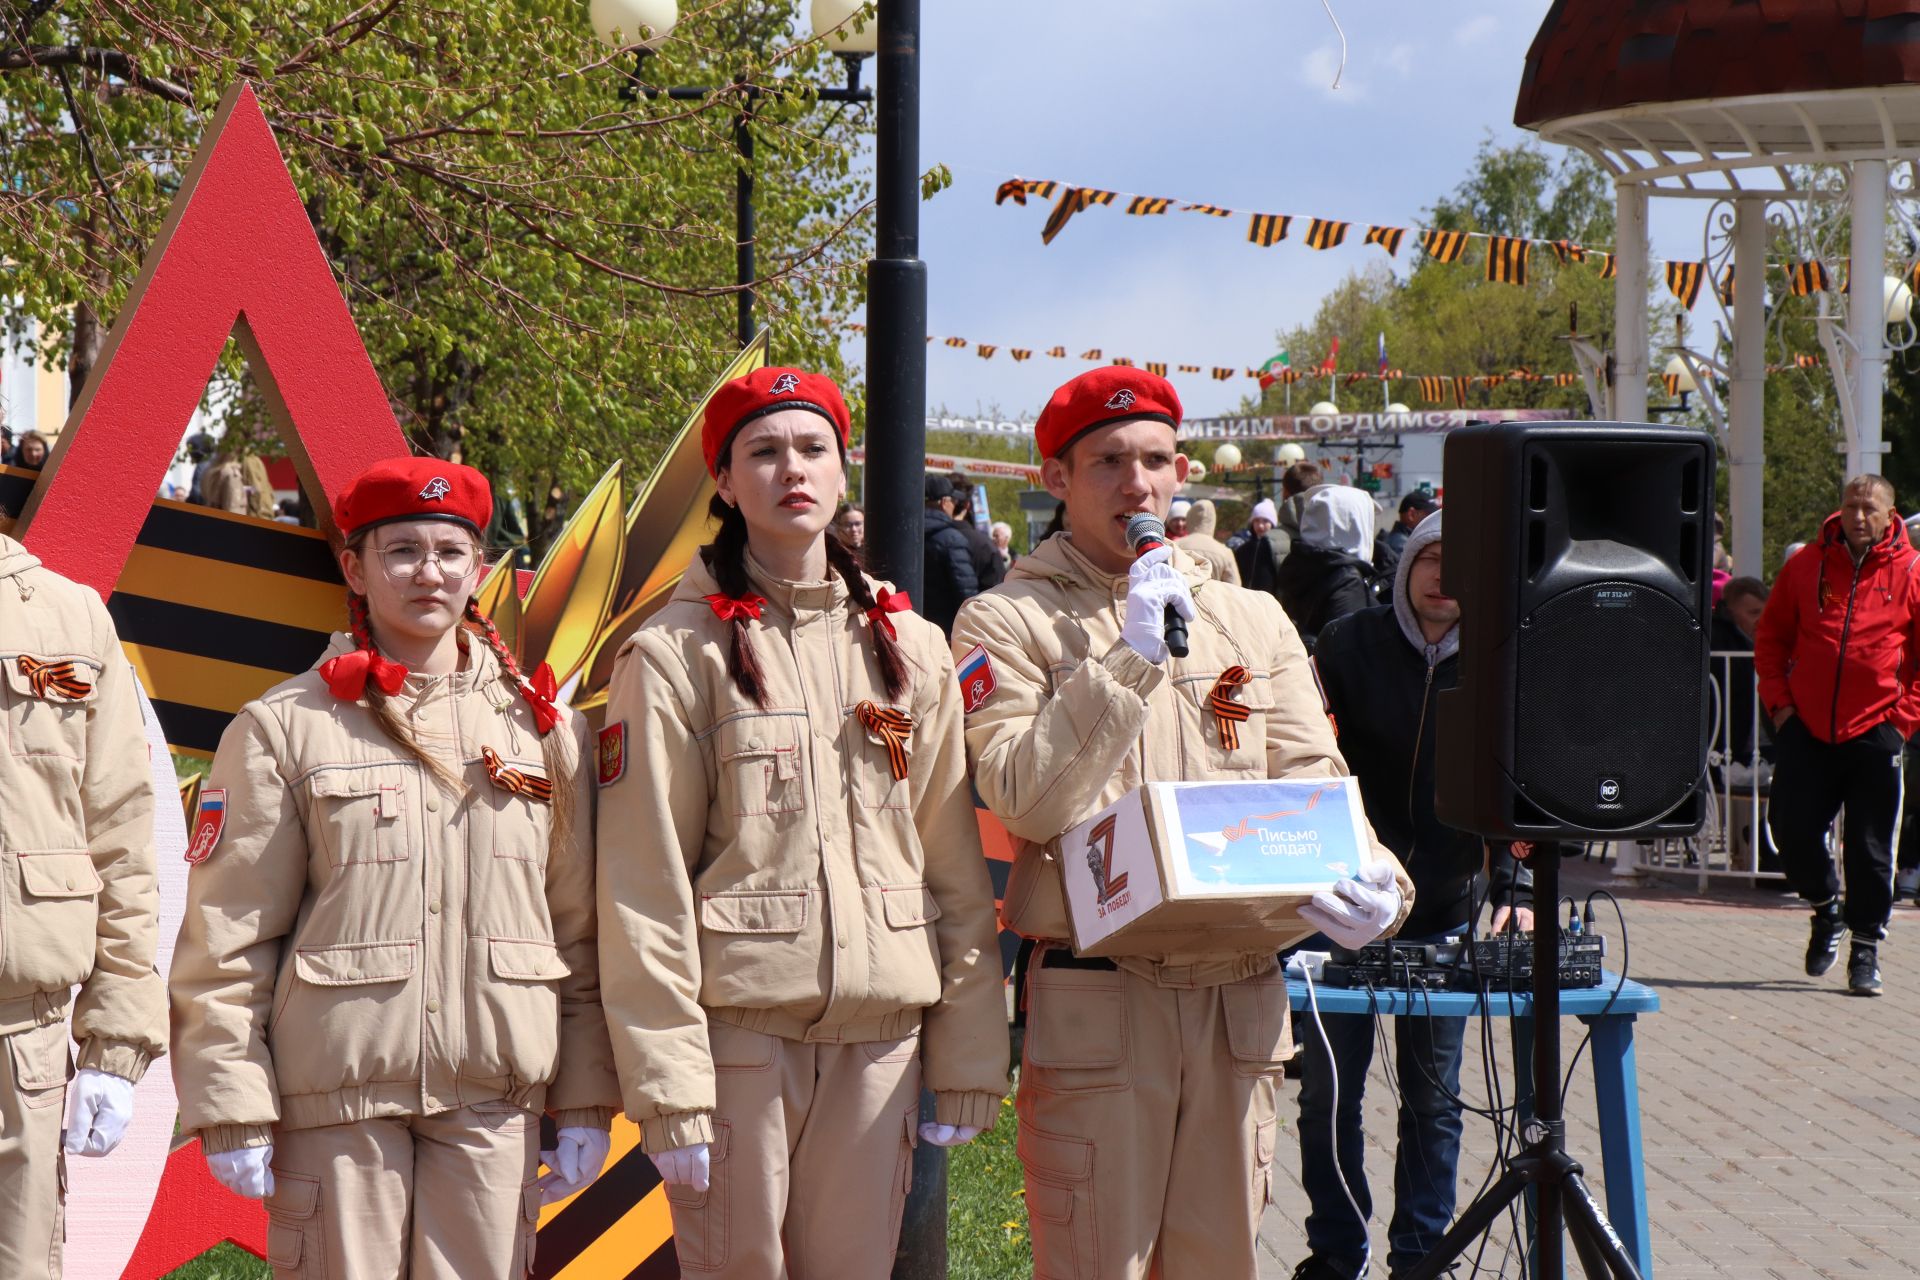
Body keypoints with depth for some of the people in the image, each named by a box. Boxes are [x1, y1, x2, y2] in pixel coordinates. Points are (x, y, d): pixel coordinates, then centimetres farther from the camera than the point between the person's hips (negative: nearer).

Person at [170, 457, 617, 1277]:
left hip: (495, 1101, 2)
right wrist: (232, 1113, -6)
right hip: (336, 1101, -2)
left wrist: (587, 1104, 7)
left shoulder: (542, 725, 10)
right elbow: (223, 940, 0)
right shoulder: (282, 728, 2)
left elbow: (580, 930, 11)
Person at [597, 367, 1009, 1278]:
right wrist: (668, 1086, -12)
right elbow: (642, 886, -6)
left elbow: (956, 865, 11)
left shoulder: (909, 647, 12)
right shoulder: (677, 655, -2)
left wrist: (968, 1060, 6)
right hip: (739, 1026, -3)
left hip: (880, 1033, 4)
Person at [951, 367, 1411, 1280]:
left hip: (1241, 998, 4)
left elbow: (1313, 787, 9)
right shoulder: (1008, 622, 2)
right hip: (1095, 997, -4)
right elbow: (1024, 799, -11)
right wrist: (1131, 659, -14)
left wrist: (1367, 880, -12)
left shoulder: (1251, 620, 16)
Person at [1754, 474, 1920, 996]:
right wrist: (1779, 700, 4)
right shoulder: (1807, 565, 4)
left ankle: (1866, 950, 12)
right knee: (1792, 830, 0)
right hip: (1806, 727, 2)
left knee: (1870, 846, 1)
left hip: (1875, 732, -2)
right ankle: (1826, 908, 28)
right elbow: (1770, 637, 13)